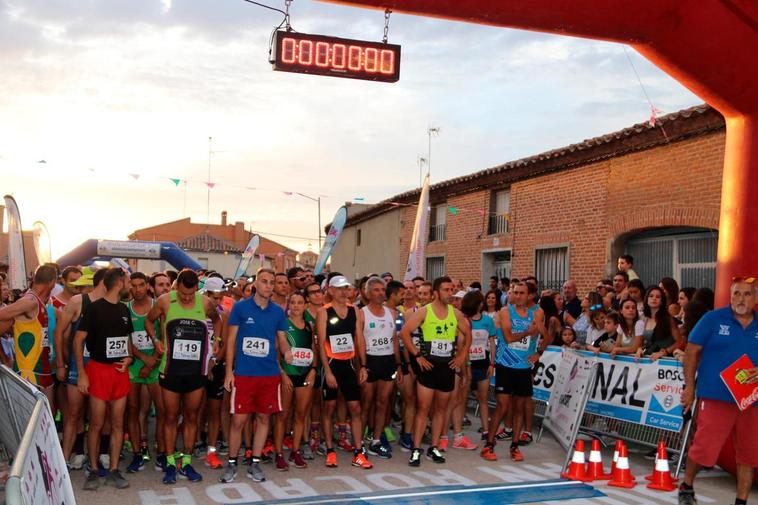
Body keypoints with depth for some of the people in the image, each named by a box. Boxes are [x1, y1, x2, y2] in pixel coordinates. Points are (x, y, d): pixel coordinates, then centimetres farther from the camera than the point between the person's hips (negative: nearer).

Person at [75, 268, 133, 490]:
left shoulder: (124, 309, 11)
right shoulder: (94, 308, -7)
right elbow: (78, 340, -7)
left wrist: (129, 357, 1)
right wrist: (81, 373, -12)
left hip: (120, 371, 5)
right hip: (99, 369, -5)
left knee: (117, 423, 6)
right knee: (96, 424, -1)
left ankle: (114, 470, 13)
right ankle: (93, 471, 11)